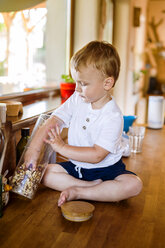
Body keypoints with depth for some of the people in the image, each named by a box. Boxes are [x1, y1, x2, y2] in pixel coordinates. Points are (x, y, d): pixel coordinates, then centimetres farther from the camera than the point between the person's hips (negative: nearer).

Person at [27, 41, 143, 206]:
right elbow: (51, 124, -8)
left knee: (134, 185, -29)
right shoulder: (77, 100, -3)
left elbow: (97, 155, -26)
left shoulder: (113, 117, -21)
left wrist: (62, 147, -26)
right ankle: (95, 187, -17)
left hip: (106, 169, -4)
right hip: (76, 166, 5)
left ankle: (78, 192, -23)